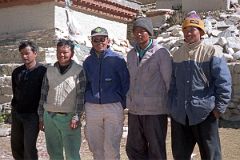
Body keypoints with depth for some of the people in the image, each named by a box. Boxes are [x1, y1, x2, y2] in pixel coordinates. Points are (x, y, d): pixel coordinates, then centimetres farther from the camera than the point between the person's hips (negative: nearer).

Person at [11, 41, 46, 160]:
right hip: (16, 113, 6)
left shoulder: (42, 71, -9)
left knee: (29, 148, -8)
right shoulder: (17, 72, 7)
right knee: (16, 147, 13)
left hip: (32, 115, -5)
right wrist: (16, 106, 14)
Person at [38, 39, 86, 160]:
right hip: (49, 117, 4)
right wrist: (41, 117, 11)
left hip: (69, 118, -4)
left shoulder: (78, 71, -2)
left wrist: (76, 117, -14)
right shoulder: (49, 71, 10)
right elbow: (43, 95, 13)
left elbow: (81, 96, -7)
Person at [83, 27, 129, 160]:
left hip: (113, 107, -4)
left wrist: (123, 104, -4)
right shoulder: (88, 62, 10)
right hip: (92, 107, 4)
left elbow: (126, 83, -1)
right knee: (95, 145, 10)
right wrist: (86, 102, 9)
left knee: (111, 146, -2)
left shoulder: (117, 60, -2)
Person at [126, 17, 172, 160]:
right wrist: (130, 101, 14)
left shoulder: (161, 53, -7)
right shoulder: (131, 54, 11)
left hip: (155, 110, -6)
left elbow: (169, 81, -6)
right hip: (134, 110, 6)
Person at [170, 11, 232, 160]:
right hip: (179, 114, 5)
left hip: (205, 114, -5)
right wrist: (172, 106, 13)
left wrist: (219, 107, -12)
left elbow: (224, 83, -8)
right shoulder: (177, 55, 10)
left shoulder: (212, 53, -6)